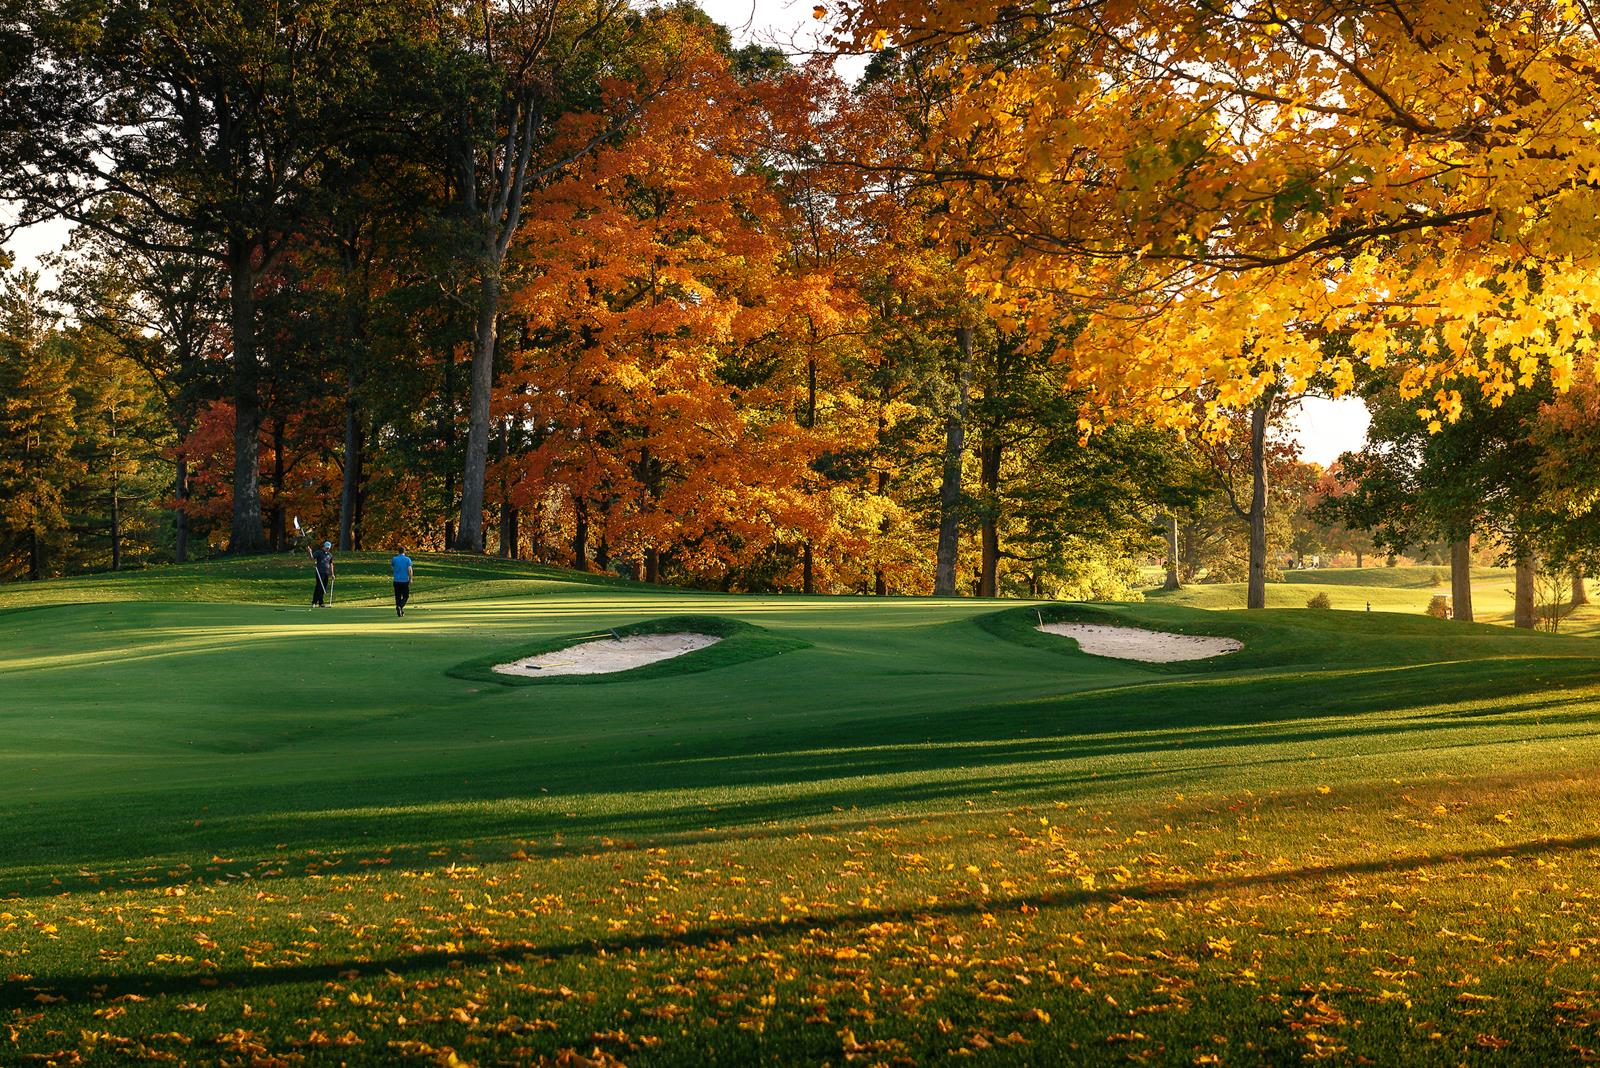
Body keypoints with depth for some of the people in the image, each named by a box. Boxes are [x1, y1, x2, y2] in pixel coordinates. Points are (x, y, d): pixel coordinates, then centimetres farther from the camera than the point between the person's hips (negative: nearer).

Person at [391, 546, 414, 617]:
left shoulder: (394, 559, 1)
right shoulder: (407, 559, -3)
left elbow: (391, 568, 16)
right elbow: (409, 569, -12)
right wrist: (410, 579, -4)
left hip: (397, 580, 1)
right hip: (405, 580, -1)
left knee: (398, 596, 10)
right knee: (406, 596, 8)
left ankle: (399, 610, 7)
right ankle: (400, 606, -17)